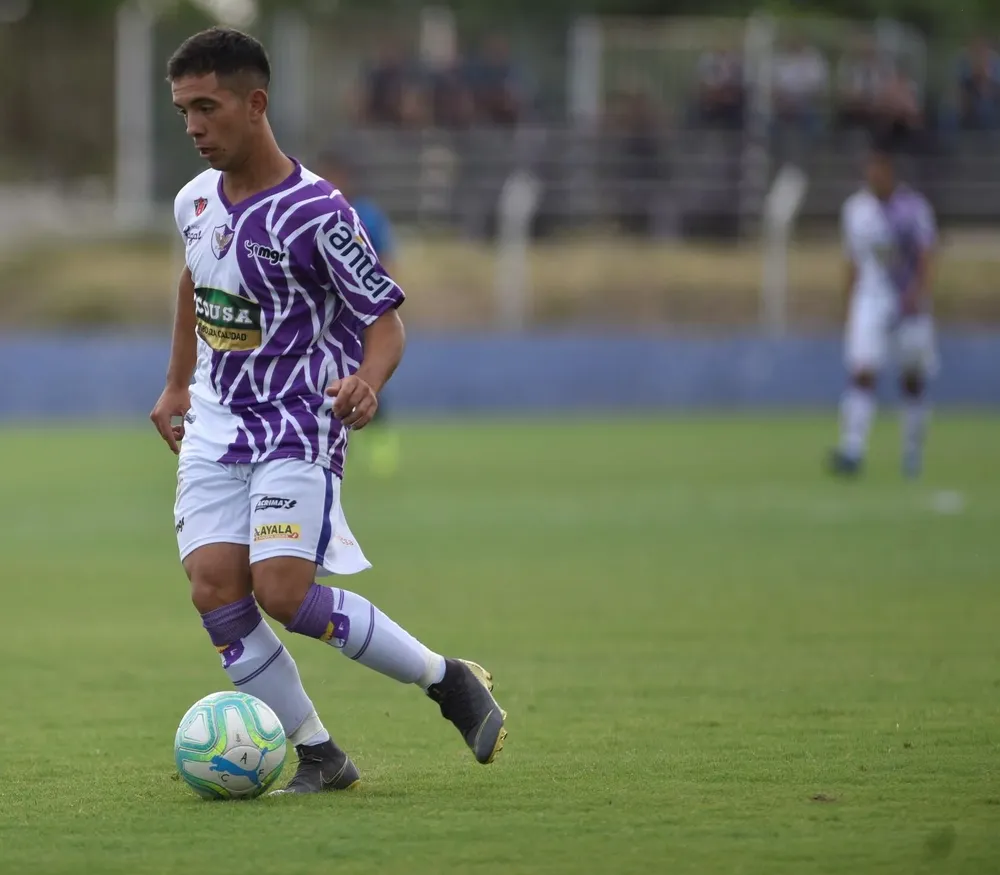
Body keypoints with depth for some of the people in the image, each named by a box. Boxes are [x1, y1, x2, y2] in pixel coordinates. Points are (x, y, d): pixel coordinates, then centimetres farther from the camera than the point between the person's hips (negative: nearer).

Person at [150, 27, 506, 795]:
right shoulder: (195, 202, 4)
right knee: (215, 590, -10)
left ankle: (447, 680, 1)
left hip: (299, 432, -6)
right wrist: (177, 386, 30)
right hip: (215, 425, 6)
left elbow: (385, 318, -13)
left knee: (283, 591, -19)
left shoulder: (314, 213, -17)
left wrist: (367, 382, -33)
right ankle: (318, 756, 0)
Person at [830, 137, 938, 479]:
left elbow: (925, 258, -9)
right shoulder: (854, 209, 6)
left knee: (913, 380, 6)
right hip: (870, 300, 1)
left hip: (909, 304, -1)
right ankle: (852, 449, -23)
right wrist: (849, 307, 14)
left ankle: (913, 451, 21)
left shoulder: (914, 207, -3)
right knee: (863, 373, -15)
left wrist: (918, 294, -24)